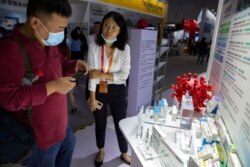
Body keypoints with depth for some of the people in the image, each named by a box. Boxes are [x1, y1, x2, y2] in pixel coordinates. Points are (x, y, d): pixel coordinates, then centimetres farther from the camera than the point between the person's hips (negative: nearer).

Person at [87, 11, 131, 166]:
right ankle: (101, 151, 47)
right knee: (100, 123, 20)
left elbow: (124, 75, -14)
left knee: (121, 123, 14)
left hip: (117, 91, 0)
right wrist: (92, 98, -11)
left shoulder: (125, 48, -9)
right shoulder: (94, 46, -10)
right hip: (99, 91, 0)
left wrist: (102, 75, -18)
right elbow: (92, 74, -11)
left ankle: (124, 153, 42)